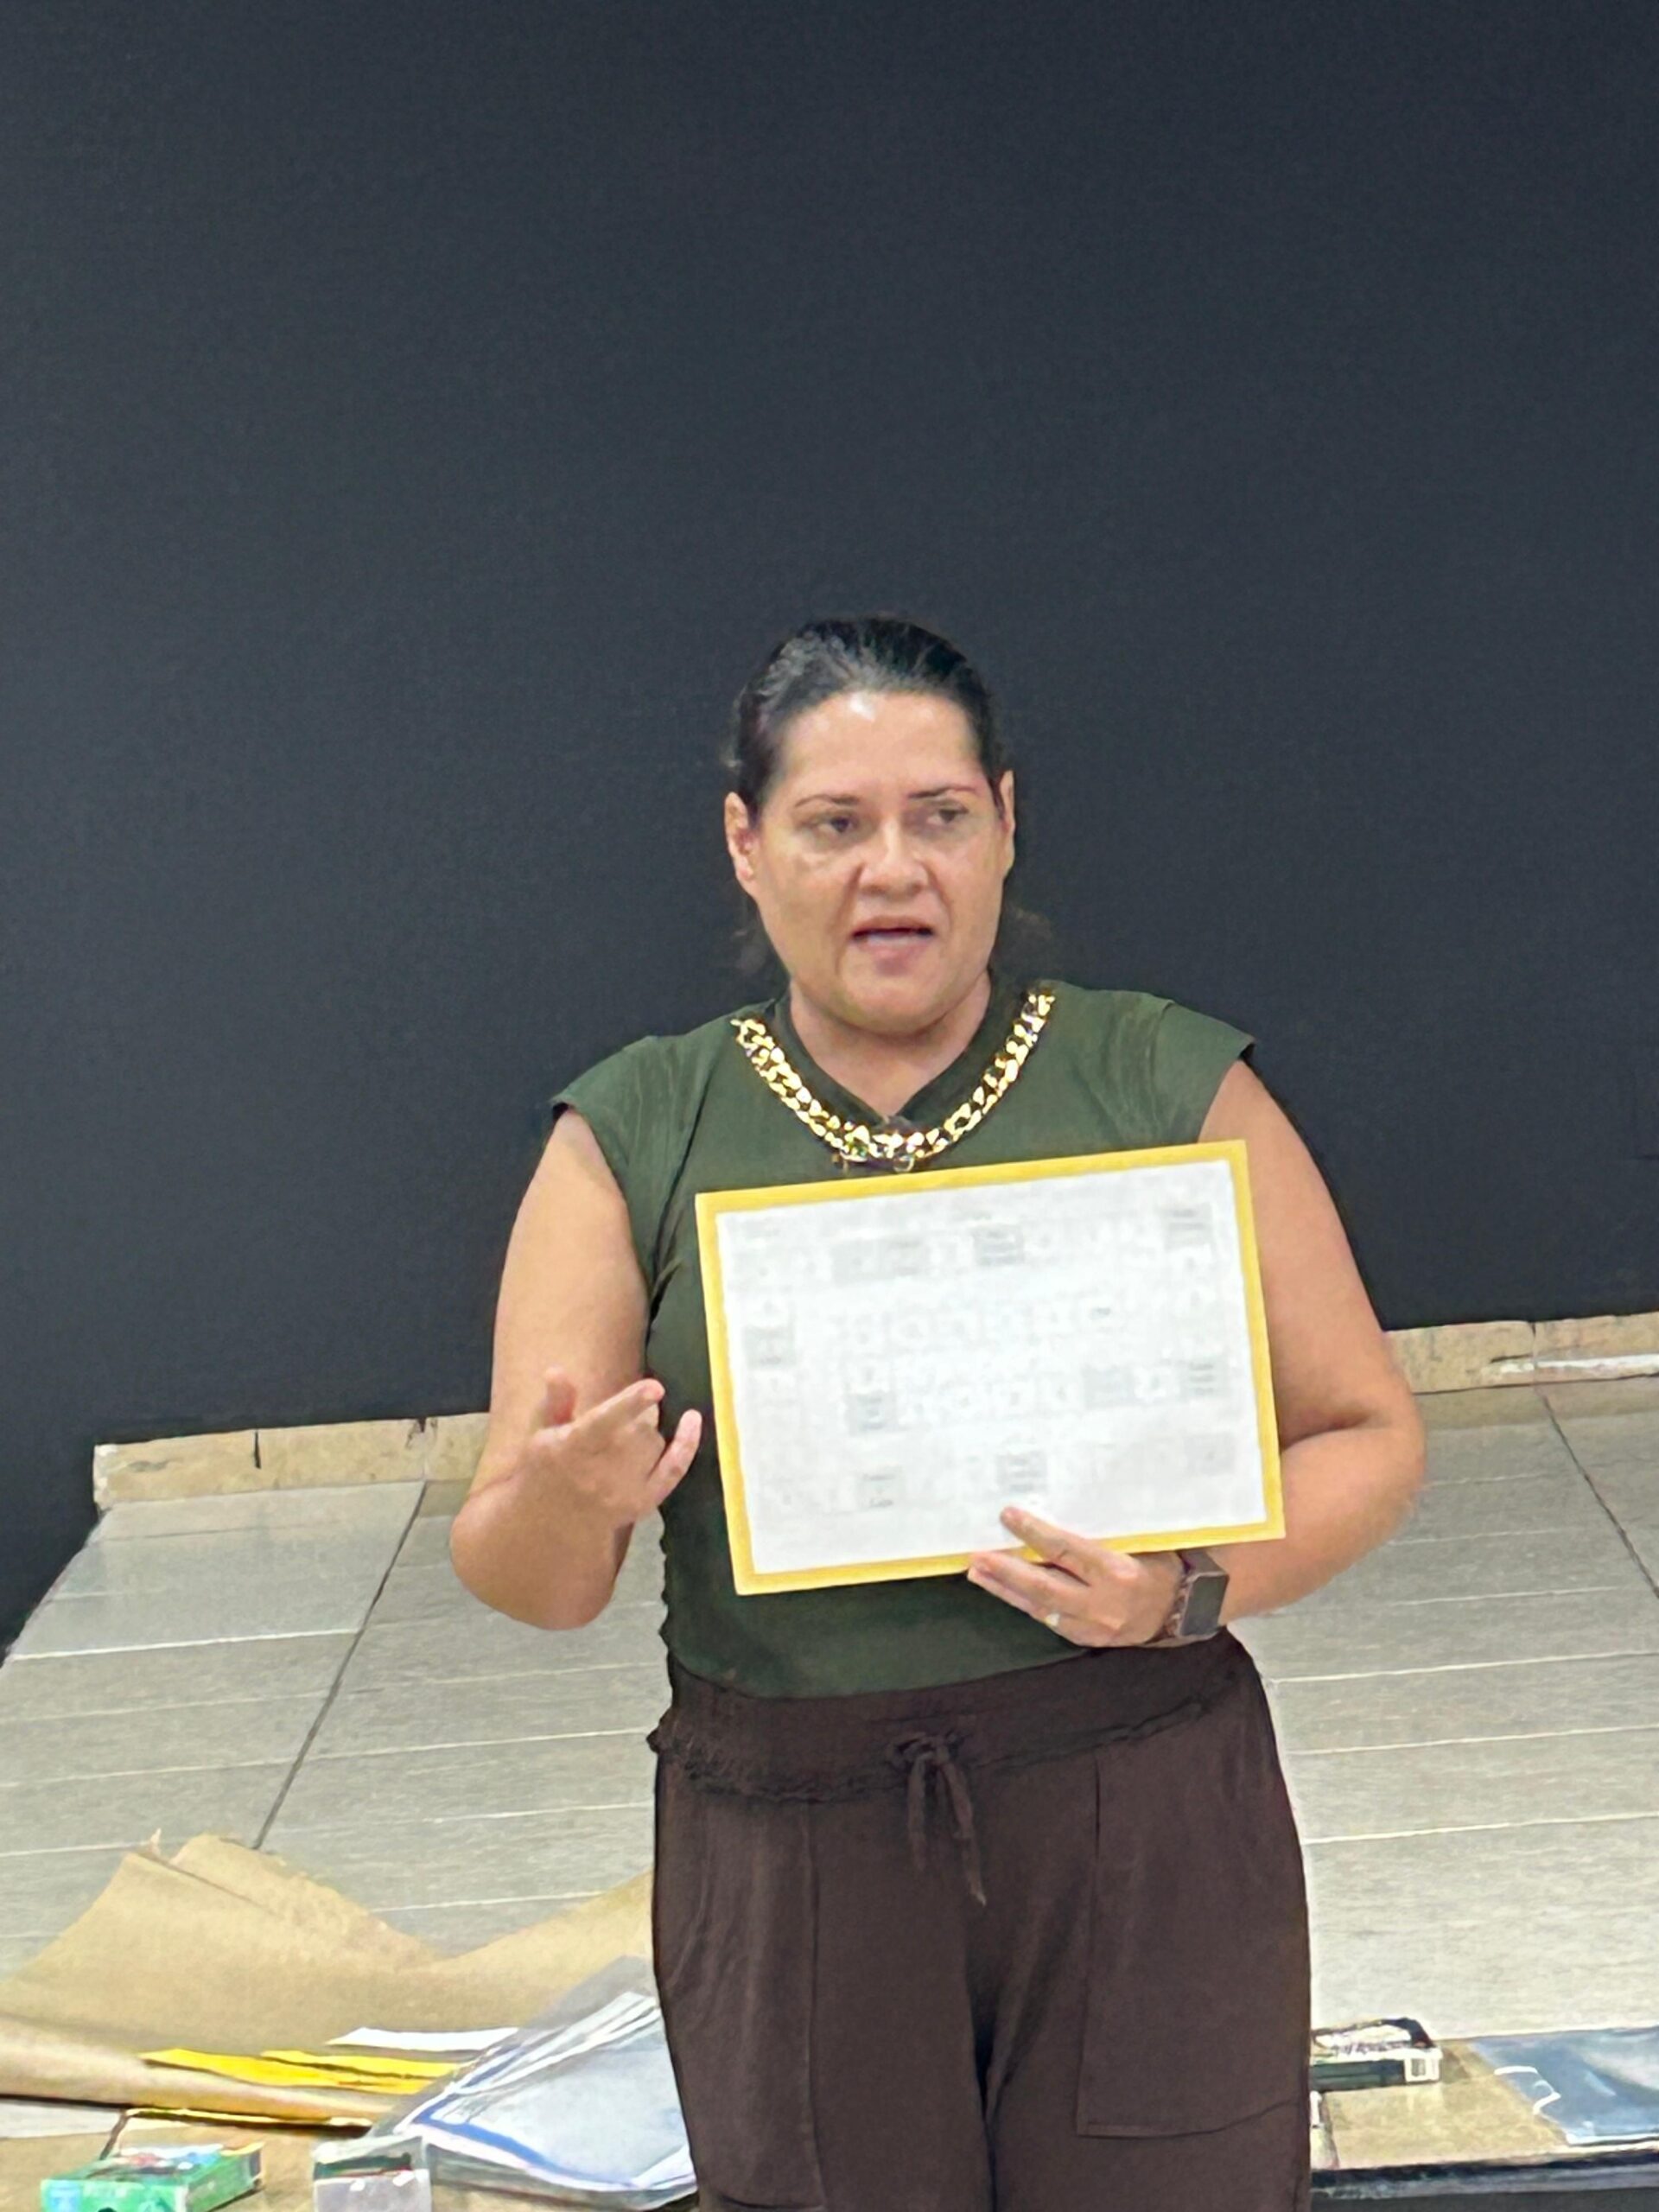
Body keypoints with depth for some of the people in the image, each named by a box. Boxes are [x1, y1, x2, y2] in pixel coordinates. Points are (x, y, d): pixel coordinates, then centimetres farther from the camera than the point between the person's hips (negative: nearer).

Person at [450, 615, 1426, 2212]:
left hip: (1145, 1832, -1)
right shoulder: (634, 1139, 3)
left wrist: (1190, 1587, -17)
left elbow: (1366, 1436, 2)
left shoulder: (1171, 1088, 1)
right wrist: (564, 1506, -22)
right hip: (787, 1849, 1)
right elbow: (518, 1581, 2)